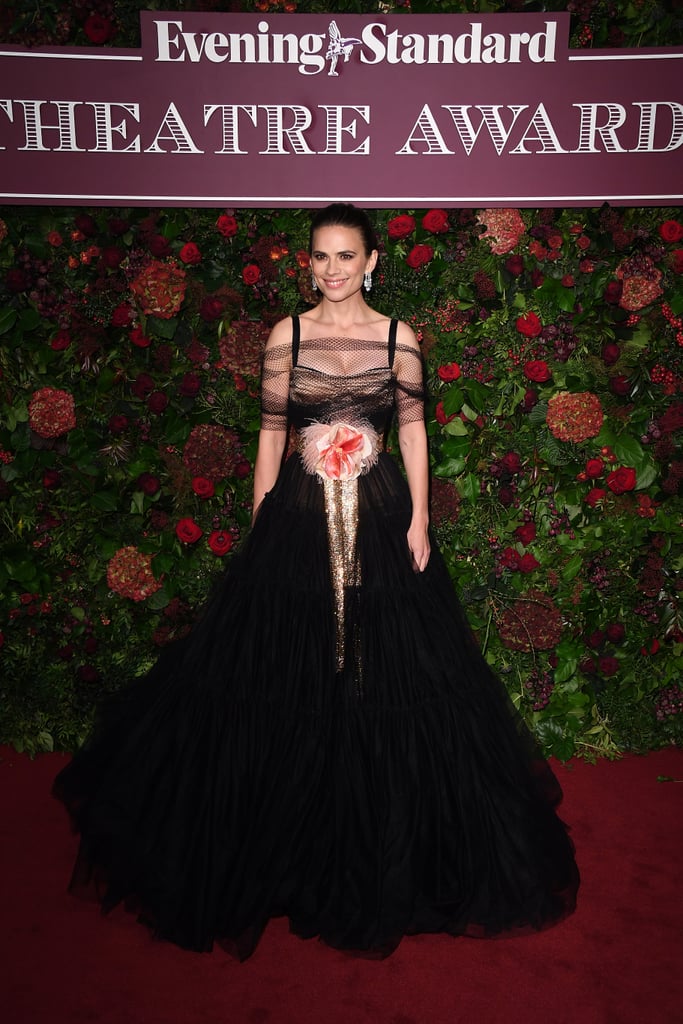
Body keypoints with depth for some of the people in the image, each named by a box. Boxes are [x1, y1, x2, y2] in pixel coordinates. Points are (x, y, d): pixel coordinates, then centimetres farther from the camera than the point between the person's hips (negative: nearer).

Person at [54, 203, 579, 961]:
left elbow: (413, 429, 5)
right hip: (299, 517, 0)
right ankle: (292, 833, 26)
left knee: (386, 668, 5)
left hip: (379, 515, 0)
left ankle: (384, 836, 26)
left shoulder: (398, 337, 4)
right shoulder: (286, 334, 4)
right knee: (287, 672, 6)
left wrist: (419, 518, -2)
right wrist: (260, 520, 3)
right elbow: (271, 431, 5)